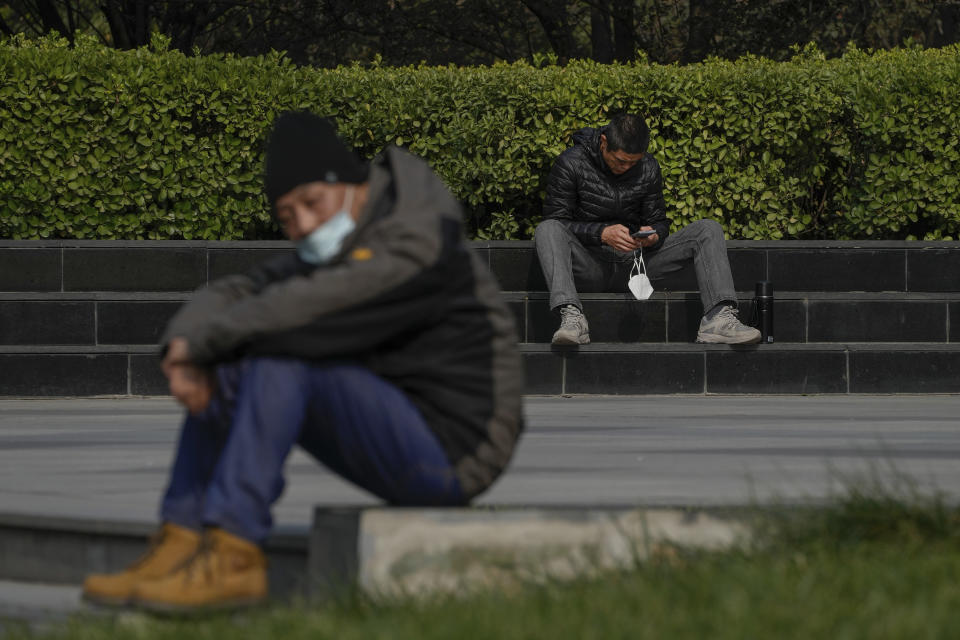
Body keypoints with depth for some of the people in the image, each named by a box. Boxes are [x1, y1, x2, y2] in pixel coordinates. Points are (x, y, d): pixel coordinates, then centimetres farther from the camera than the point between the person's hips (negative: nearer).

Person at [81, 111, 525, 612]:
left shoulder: (413, 249, -18)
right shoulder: (329, 256, 12)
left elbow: (300, 310, -28)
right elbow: (236, 295, 6)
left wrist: (198, 342, -16)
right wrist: (188, 352, -16)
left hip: (455, 450, -9)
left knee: (281, 356, -25)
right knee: (219, 373, 5)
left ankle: (231, 558, -25)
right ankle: (180, 546, -7)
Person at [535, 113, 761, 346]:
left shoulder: (648, 169, 5)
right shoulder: (571, 164, -8)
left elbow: (658, 221, 10)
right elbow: (556, 222, -11)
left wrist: (654, 235, -17)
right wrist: (602, 233, -27)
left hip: (633, 261, 4)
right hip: (589, 263, -4)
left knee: (708, 230, -11)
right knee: (546, 231, -35)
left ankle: (719, 317, -32)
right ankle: (572, 318, -54)